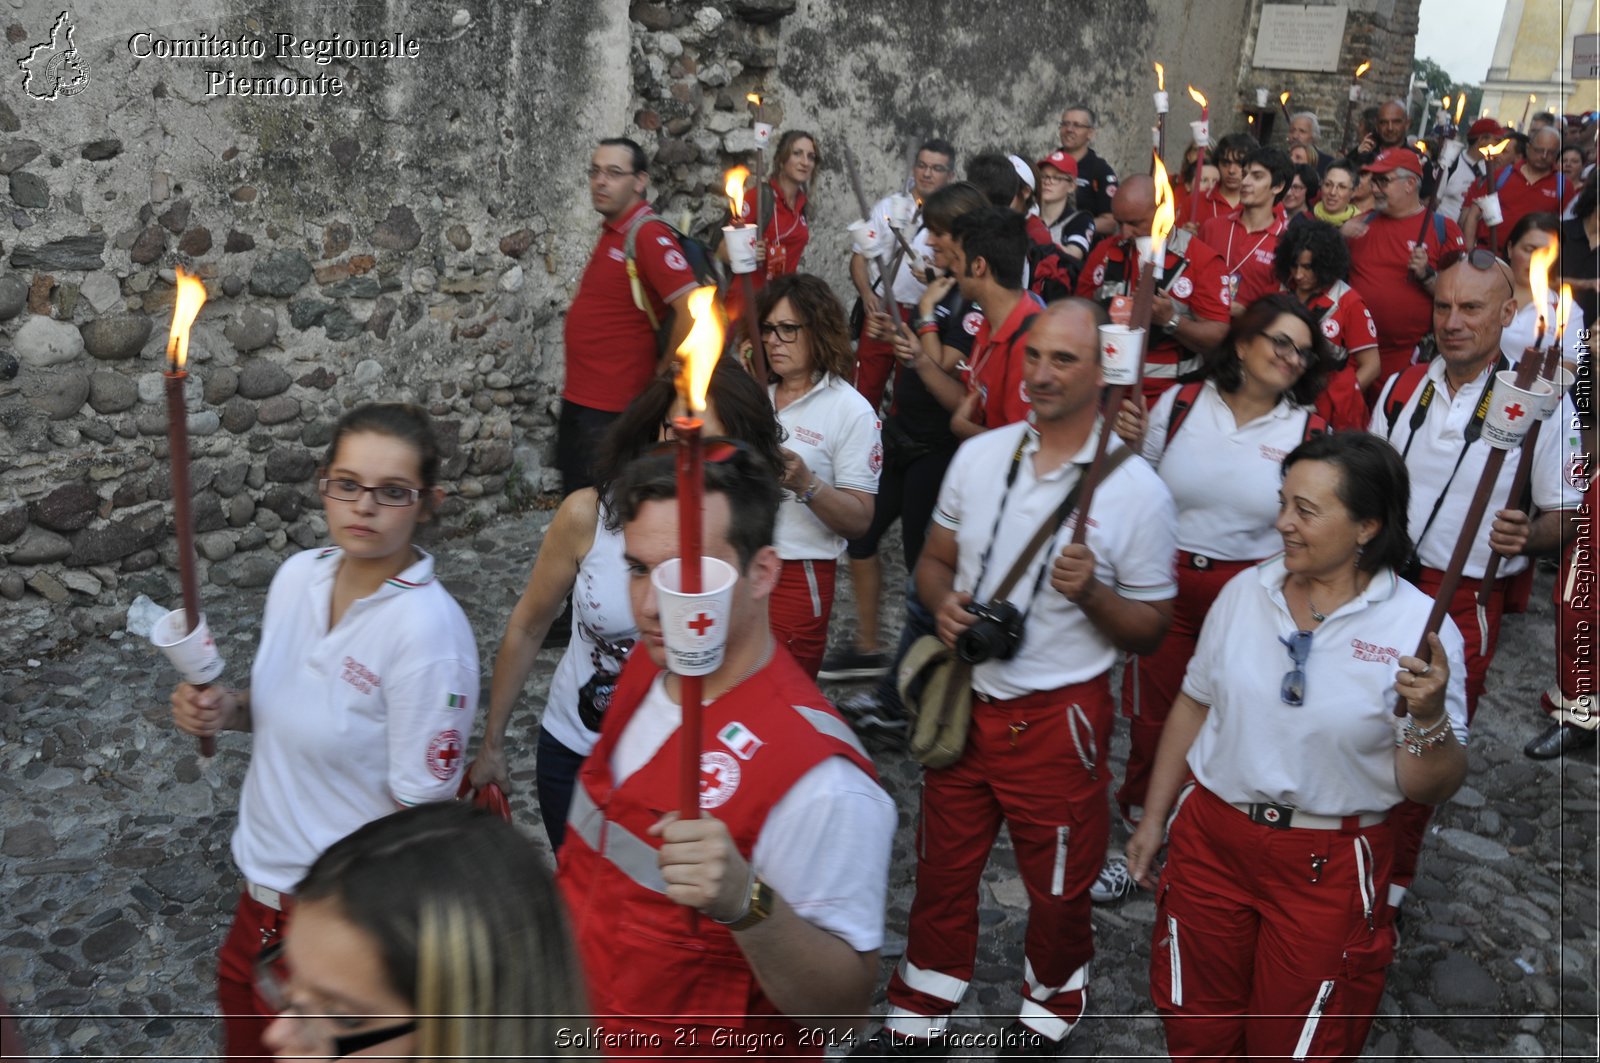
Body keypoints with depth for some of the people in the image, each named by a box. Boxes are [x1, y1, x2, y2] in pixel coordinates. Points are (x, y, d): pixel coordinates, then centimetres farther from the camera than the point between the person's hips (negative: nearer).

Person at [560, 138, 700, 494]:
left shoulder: (648, 235, -17)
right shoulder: (611, 231, 10)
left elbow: (693, 309, -27)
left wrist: (662, 375, -15)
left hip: (612, 411, -9)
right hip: (578, 399, 9)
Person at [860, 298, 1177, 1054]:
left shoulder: (1137, 490, -12)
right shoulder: (978, 456, -1)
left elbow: (1150, 631, -6)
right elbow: (934, 561, 10)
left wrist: (1090, 593, -26)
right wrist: (944, 603, -12)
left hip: (1059, 716, -3)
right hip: (963, 701, 4)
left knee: (1058, 887, 14)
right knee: (942, 870, 18)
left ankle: (1045, 1019, 43)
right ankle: (917, 1020, 39)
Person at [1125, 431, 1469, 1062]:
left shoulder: (1419, 628, -14)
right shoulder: (1246, 591, -3)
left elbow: (1432, 790, -11)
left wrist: (1428, 718, -31)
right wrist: (1154, 819, 11)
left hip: (1326, 869, -3)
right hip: (1210, 839, 3)